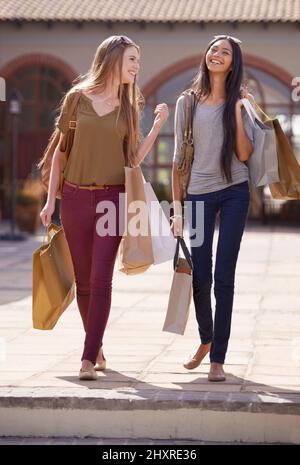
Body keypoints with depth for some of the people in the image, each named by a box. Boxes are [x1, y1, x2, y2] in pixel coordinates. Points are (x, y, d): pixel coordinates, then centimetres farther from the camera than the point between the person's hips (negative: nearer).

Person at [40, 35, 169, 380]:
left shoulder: (128, 106, 8)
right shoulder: (77, 98, 3)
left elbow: (133, 159, 6)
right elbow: (61, 149, 7)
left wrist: (157, 126, -3)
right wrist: (51, 198, 4)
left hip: (112, 199, 0)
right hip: (75, 197, 0)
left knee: (101, 280, -9)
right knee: (83, 281, 7)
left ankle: (88, 359, -11)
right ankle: (96, 347, 24)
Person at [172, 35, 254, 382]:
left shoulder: (239, 103, 5)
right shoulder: (187, 103, 7)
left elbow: (244, 154, -6)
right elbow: (179, 158, 8)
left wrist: (237, 109, -10)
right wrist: (177, 207, 3)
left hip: (234, 193, -1)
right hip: (199, 194, 1)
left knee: (223, 277, -4)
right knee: (200, 278, 3)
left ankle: (218, 359, 2)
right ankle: (206, 340, 31)